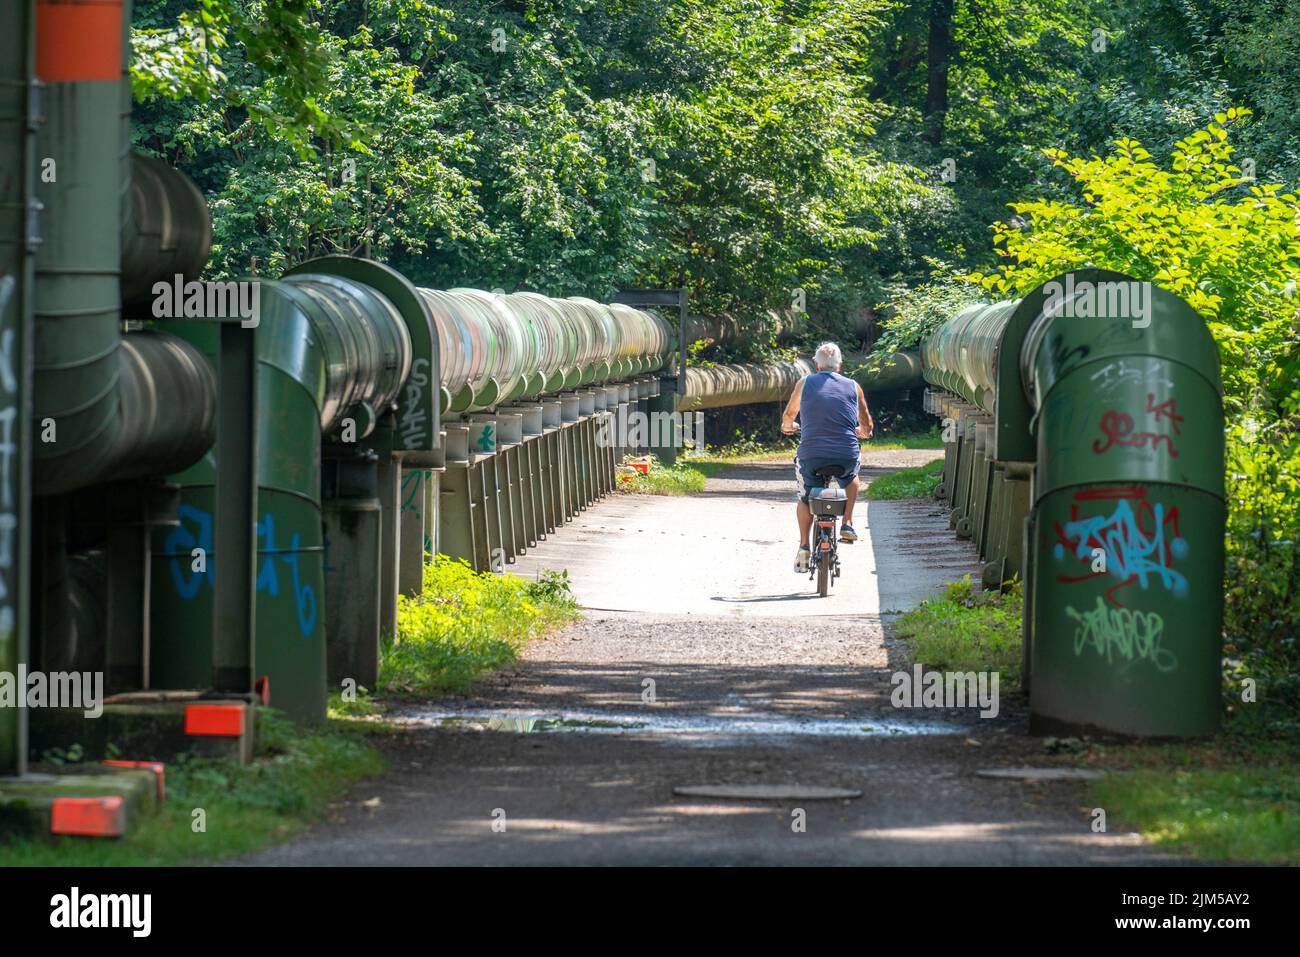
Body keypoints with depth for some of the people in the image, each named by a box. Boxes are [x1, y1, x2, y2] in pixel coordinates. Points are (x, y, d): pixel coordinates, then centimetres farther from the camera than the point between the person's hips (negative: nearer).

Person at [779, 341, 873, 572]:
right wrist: (861, 432, 42)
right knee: (852, 477, 36)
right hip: (846, 456, 1)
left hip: (811, 455, -1)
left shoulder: (805, 383, 6)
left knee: (805, 498, 23)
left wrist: (788, 426, 43)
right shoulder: (853, 387, 8)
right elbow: (867, 428, 18)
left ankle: (804, 547, 9)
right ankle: (847, 523, 24)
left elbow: (788, 416, 20)